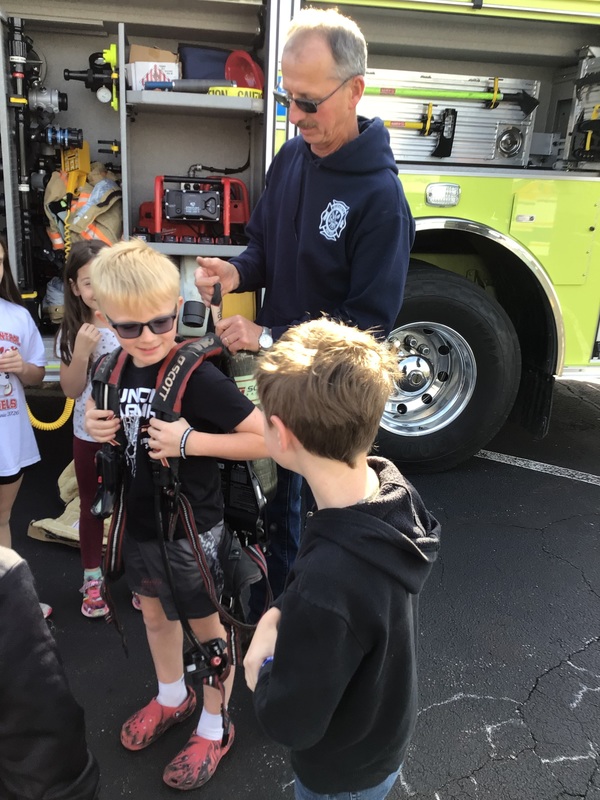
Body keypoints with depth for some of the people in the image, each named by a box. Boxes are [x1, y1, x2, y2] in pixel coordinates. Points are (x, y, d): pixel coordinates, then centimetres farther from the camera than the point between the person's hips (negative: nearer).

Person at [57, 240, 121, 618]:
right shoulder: (72, 331, -5)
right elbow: (71, 389, -5)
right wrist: (81, 351, -21)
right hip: (89, 435, 2)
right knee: (91, 507, 16)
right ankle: (93, 580, 35)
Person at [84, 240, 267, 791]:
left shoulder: (199, 377, -27)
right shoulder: (118, 367, -5)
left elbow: (267, 438, -27)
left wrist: (191, 442, -32)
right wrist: (97, 426, -9)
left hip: (191, 530, -7)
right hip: (139, 521, 7)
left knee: (206, 626, 15)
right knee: (155, 614, 26)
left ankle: (214, 729, 39)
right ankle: (173, 697, 53)